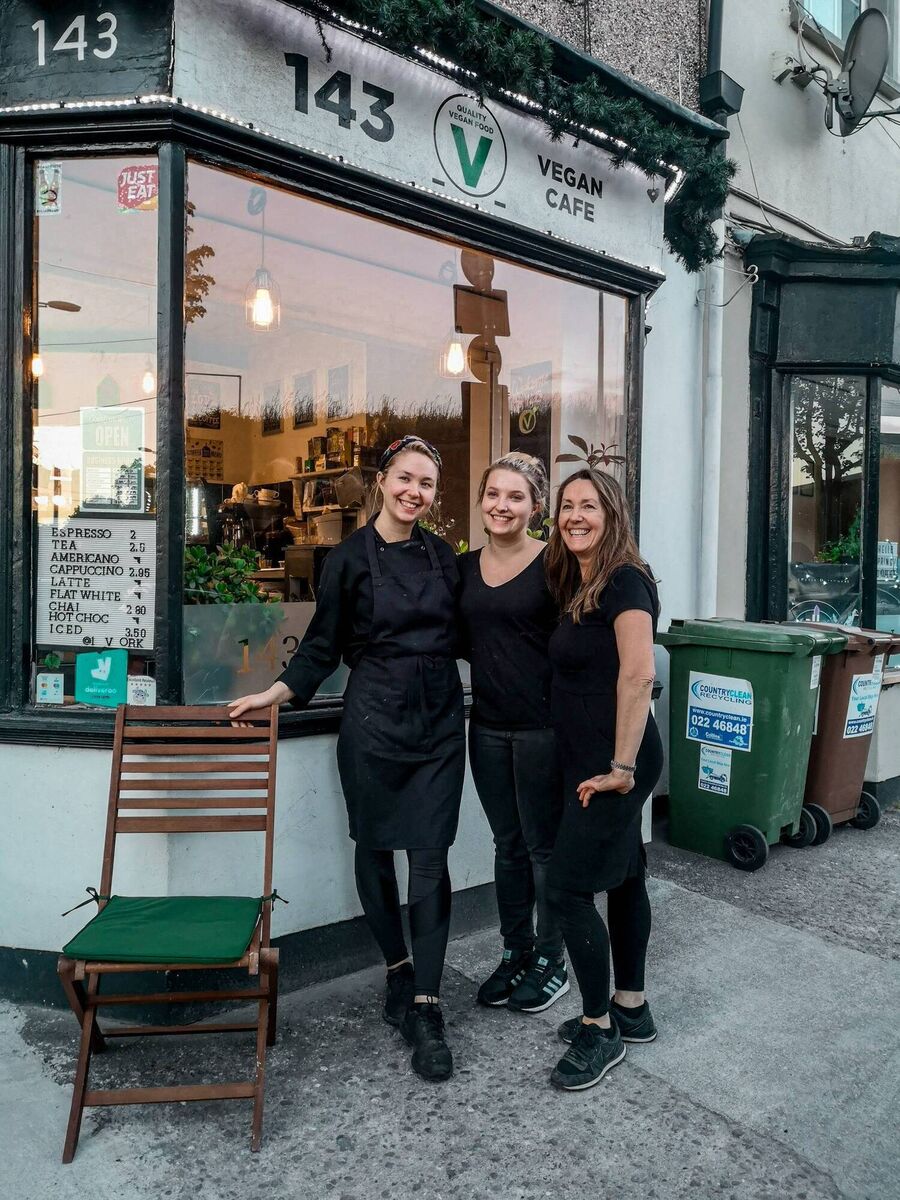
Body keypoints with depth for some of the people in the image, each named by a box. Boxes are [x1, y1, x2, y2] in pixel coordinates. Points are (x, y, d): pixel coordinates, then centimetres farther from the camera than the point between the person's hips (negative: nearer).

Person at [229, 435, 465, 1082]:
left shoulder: (444, 555, 7)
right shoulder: (350, 557, -2)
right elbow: (324, 645, 2)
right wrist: (276, 693, -5)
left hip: (440, 720, 2)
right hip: (374, 721, -2)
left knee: (430, 859, -1)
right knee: (374, 852, 9)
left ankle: (425, 1008, 7)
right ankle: (399, 971, 31)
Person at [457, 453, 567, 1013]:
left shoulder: (552, 564, -9)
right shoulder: (466, 566, 7)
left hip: (541, 725, -5)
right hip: (488, 724, 5)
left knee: (544, 846, 8)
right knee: (508, 843, 17)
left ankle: (551, 961, 26)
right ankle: (515, 952, 33)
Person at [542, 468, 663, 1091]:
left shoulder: (625, 581, -15)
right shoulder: (579, 586, 12)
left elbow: (638, 675, -23)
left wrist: (622, 765, -22)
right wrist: (611, 764, 10)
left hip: (615, 763, -9)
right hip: (590, 759, 9)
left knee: (569, 889, -4)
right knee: (623, 876, 17)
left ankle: (600, 1030, 13)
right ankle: (631, 1008, 32)